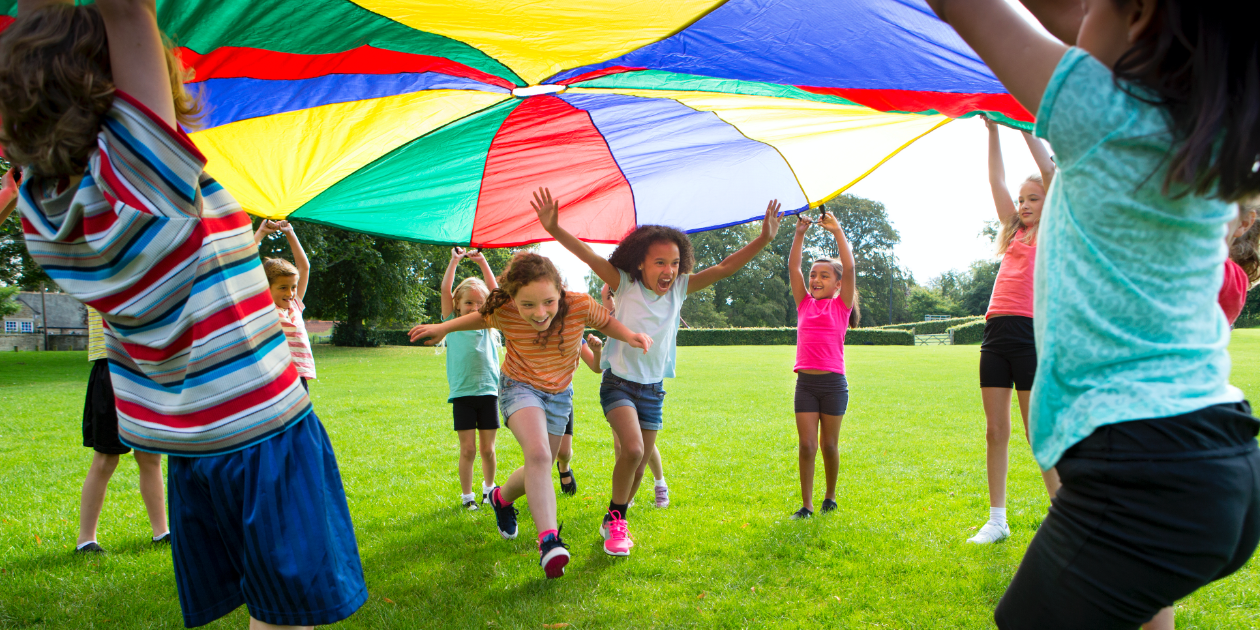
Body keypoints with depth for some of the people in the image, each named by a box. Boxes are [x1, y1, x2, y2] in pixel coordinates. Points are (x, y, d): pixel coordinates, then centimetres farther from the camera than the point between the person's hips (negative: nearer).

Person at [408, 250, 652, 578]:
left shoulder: (580, 305, -27)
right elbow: (482, 317, 0)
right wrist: (443, 328, -1)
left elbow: (605, 322, -7)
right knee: (538, 455, -30)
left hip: (559, 394, 3)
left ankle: (502, 498, 44)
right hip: (520, 387, -3)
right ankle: (549, 539, -30)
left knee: (538, 472, 12)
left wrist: (630, 336, -25)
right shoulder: (504, 313, -25)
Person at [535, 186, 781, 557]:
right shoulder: (624, 284, -12)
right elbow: (590, 257, -24)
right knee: (632, 450, -24)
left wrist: (763, 240, -17)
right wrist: (555, 230, -39)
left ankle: (614, 522, 33)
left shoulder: (680, 289, -3)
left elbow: (723, 268, -8)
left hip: (654, 389, 5)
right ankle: (616, 520, -1)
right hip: (619, 382, -4)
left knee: (638, 464, 10)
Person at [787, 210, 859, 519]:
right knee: (806, 444, -2)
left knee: (829, 444, 7)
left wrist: (837, 230, -9)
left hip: (833, 383, -2)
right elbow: (792, 267, 6)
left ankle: (830, 497, 27)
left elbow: (850, 267, -8)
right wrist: (800, 233, 0)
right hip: (805, 382, 2)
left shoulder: (841, 306, 3)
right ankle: (806, 504, 6)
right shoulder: (805, 304, 10)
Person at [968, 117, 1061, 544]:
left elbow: (1050, 171, -3)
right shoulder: (1014, 233, 20)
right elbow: (997, 181, 17)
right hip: (996, 332, 6)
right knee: (995, 432, 6)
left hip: (1030, 332, -6)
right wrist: (993, 130, 13)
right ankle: (997, 520, 13)